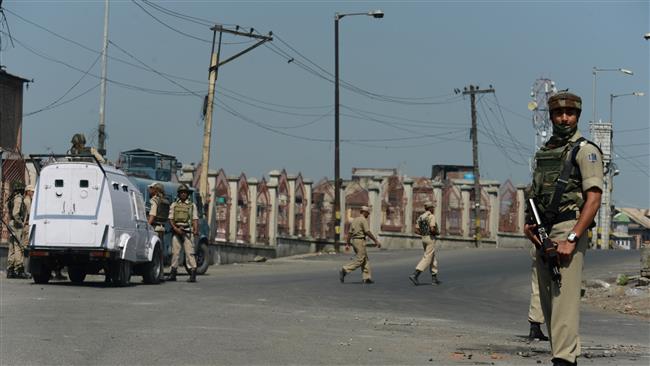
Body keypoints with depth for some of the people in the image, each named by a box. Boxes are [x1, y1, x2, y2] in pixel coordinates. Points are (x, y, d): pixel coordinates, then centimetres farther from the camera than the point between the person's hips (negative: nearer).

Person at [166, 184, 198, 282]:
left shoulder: (192, 205, 11)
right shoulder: (174, 205, 14)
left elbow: (195, 219, 4)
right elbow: (171, 219, 7)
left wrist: (196, 230, -12)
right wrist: (175, 228, -9)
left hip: (188, 231, -2)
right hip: (176, 231, 2)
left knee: (189, 252, -9)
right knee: (175, 252, 4)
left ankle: (193, 274, -12)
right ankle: (173, 274, 10)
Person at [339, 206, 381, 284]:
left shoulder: (354, 220, 16)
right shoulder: (363, 220, -10)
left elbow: (349, 233, 15)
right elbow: (367, 232, -18)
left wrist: (347, 244, 15)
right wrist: (376, 241, -13)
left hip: (354, 240, 9)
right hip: (360, 241, -9)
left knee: (365, 259, 11)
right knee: (359, 260, -9)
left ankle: (367, 278, 6)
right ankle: (344, 270, -19)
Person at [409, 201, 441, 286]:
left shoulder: (420, 217, 12)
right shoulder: (431, 216, -12)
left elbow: (416, 230, 9)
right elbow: (432, 229, -23)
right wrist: (437, 233, -1)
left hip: (424, 238, 8)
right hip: (431, 239, -8)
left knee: (433, 258, 16)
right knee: (427, 258, -8)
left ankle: (434, 278, 15)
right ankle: (414, 275, -20)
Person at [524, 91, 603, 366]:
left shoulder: (585, 150, -4)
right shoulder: (544, 152, 19)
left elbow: (593, 199, -12)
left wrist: (572, 239, -20)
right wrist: (528, 223, 6)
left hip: (568, 229, -8)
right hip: (543, 234, 8)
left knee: (564, 297, -15)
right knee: (548, 300, 9)